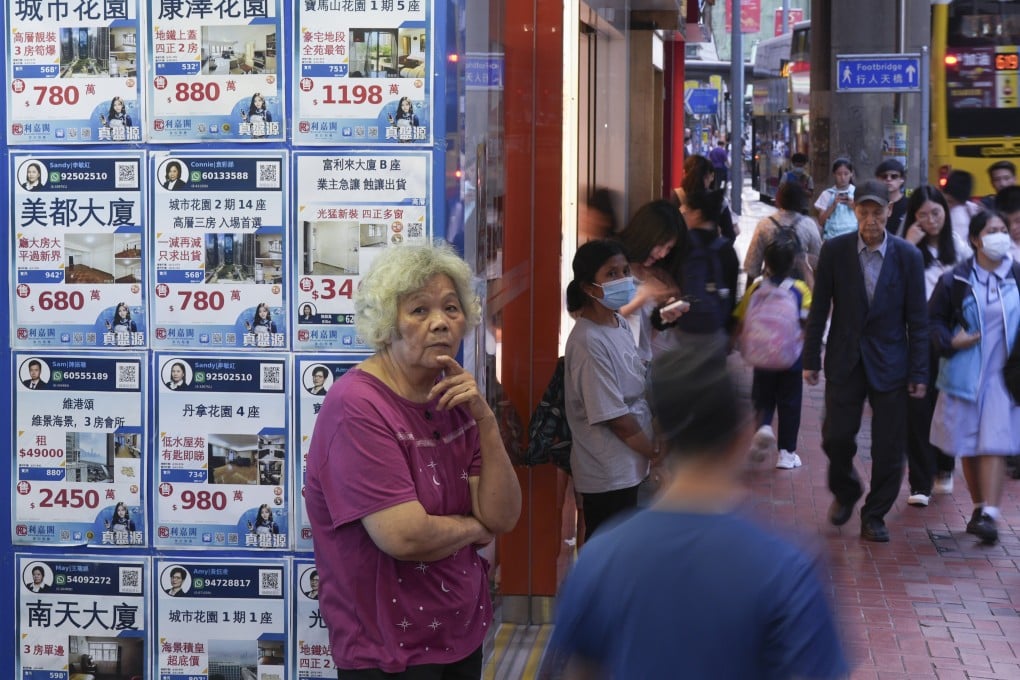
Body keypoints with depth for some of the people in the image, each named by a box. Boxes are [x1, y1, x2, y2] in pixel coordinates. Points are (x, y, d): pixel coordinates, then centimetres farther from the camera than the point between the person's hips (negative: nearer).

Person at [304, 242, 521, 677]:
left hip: (462, 634, 8)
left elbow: (503, 518, -2)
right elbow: (405, 536, -27)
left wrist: (485, 418, -14)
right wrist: (473, 528, -7)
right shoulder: (357, 407, -19)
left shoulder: (454, 399, 5)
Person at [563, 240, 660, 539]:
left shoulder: (620, 324, 6)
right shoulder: (588, 342, -22)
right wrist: (654, 452, -7)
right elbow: (615, 418, -20)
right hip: (606, 473, -9)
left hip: (628, 466, 9)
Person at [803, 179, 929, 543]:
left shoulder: (908, 256, -4)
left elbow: (917, 319, -1)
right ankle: (845, 491, 31)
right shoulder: (834, 250, -3)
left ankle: (874, 516, 17)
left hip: (890, 363, 0)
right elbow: (819, 308, 2)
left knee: (888, 448, 1)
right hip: (845, 360, 0)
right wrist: (811, 359, 1)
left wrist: (919, 372, -3)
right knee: (836, 436, 1)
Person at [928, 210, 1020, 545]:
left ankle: (989, 514, -13)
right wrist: (950, 342, -12)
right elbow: (934, 320, 6)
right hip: (964, 374, 1)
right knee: (968, 445, 8)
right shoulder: (954, 280, 0)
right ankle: (979, 509, 22)